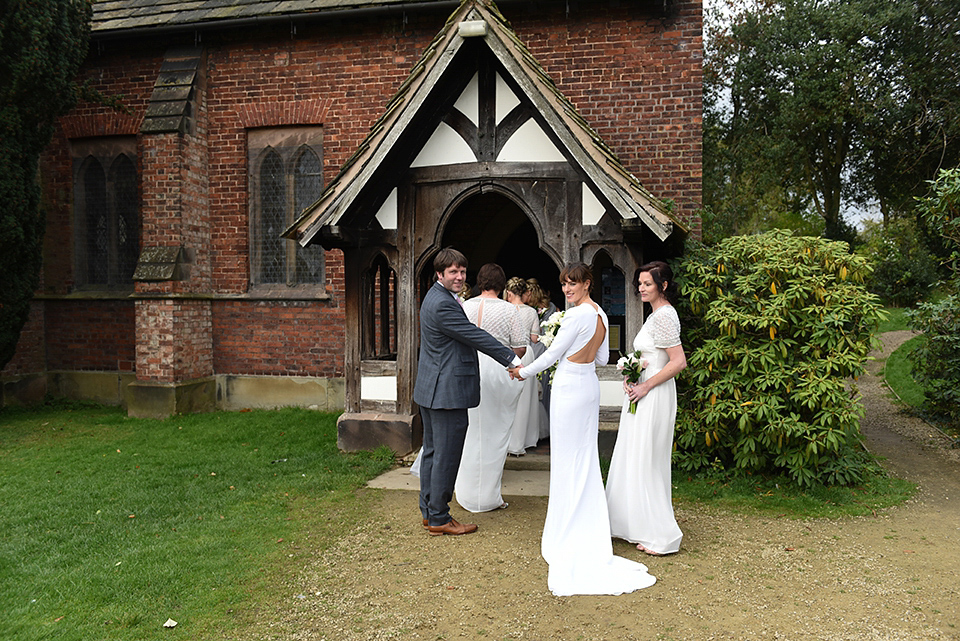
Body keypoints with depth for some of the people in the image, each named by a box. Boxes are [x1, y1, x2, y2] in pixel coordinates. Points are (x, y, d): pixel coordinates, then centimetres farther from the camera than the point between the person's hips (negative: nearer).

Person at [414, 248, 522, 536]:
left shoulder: (437, 297, 14)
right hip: (448, 391, -11)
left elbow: (466, 333, 21)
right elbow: (476, 337, -18)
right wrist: (513, 359, -12)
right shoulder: (442, 304, -19)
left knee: (432, 450, 16)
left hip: (431, 389, 11)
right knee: (447, 456, -1)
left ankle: (429, 512, 27)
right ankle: (439, 519, 9)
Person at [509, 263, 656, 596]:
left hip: (570, 387, -9)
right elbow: (602, 357, 15)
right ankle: (590, 527, 24)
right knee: (586, 455, 15)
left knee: (567, 459, 1)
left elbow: (553, 353, -12)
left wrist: (524, 372, 0)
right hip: (589, 384, 9)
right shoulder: (600, 314, 9)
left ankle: (567, 531, 11)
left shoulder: (577, 315, -17)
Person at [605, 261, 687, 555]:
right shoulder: (657, 314, 13)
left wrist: (645, 386, -19)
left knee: (647, 462, -2)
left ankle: (660, 536, 9)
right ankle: (639, 524, 27)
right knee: (635, 460, 16)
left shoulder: (664, 316, -17)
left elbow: (679, 361, -23)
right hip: (642, 393, 10)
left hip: (654, 396, -10)